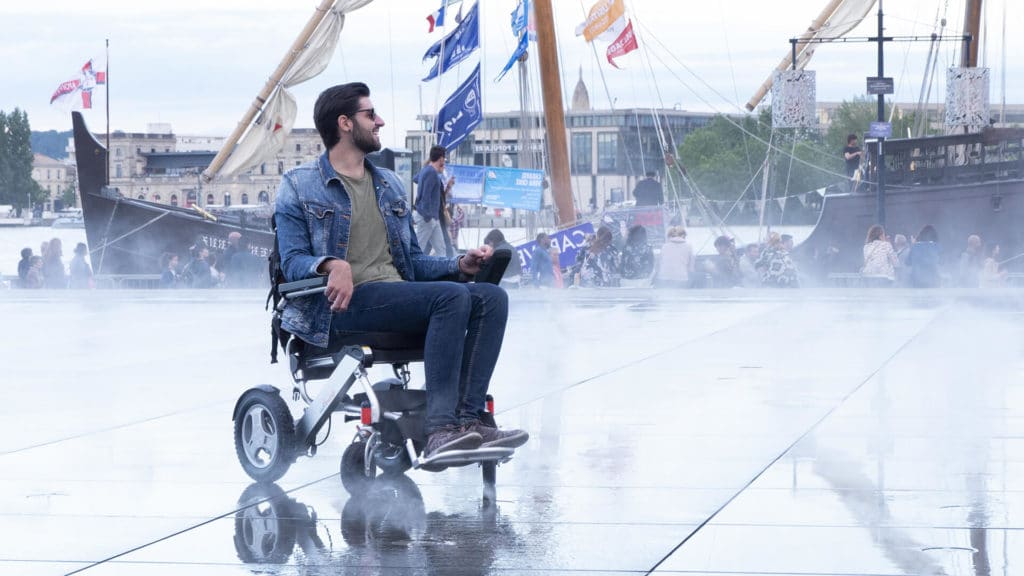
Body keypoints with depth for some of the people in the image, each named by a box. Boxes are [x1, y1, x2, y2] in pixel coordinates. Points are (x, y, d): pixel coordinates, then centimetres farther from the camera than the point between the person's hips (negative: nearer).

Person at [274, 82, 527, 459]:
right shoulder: (299, 187, 6)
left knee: (492, 297, -17)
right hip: (342, 305, -7)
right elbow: (293, 262, -4)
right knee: (452, 296, -30)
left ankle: (467, 420, -29)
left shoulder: (390, 185, 26)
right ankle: (440, 430, -37)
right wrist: (332, 264, -27)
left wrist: (459, 265, 5)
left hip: (400, 298, 7)